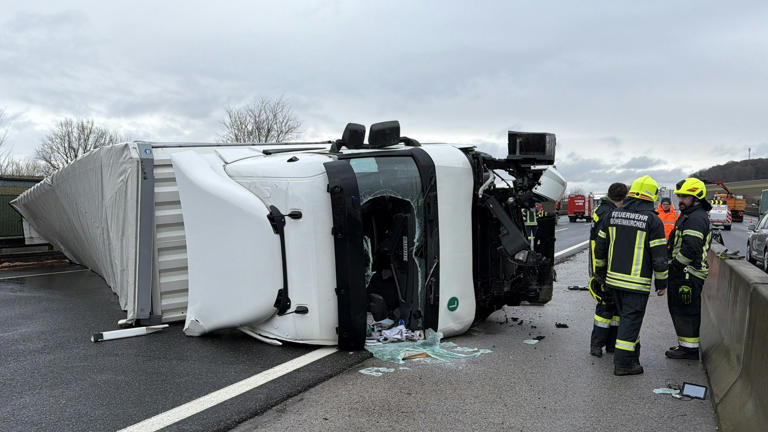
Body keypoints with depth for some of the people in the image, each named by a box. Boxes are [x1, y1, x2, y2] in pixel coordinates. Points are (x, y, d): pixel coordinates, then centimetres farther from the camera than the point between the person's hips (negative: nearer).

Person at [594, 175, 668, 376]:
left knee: (627, 316, 19)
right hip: (638, 282, -5)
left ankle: (632, 352, 33)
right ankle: (623, 362, 1)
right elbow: (659, 256, -9)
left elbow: (600, 247, 10)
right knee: (631, 319, 0)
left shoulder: (613, 215, 5)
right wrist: (662, 283, 2)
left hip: (614, 278, 5)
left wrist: (600, 272, 21)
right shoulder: (652, 220, -10)